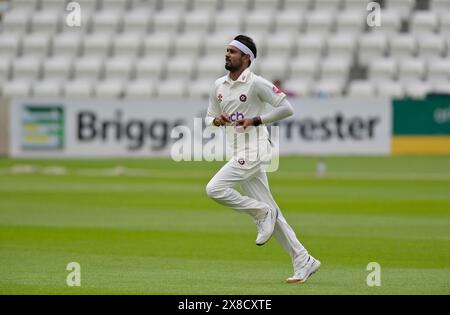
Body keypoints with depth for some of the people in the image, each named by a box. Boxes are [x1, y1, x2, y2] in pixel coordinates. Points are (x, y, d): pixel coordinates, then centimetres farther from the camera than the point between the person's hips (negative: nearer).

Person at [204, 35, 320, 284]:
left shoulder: (256, 84, -8)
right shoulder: (219, 86, 13)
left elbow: (287, 109, -11)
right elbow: (208, 118, 20)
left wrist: (256, 120, -16)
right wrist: (216, 120, -3)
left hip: (254, 151, -8)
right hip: (238, 154, 8)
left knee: (214, 188, -21)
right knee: (268, 211, 6)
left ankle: (262, 213, -3)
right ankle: (303, 262, 10)